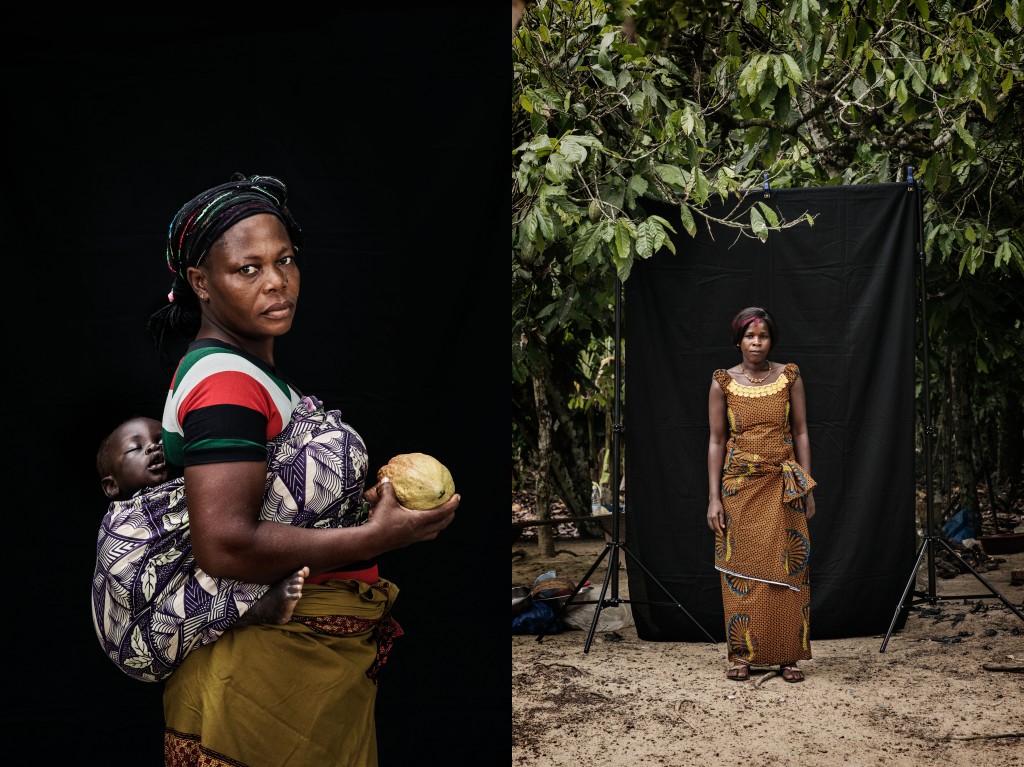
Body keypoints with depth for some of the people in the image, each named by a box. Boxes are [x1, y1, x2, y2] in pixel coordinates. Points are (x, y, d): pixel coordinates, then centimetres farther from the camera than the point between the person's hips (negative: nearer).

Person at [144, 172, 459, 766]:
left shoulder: (243, 367, 14)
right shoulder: (226, 382, -18)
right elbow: (225, 547, -27)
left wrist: (366, 500, 10)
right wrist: (375, 537, -21)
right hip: (269, 667, -10)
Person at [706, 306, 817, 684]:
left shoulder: (789, 376, 2)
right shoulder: (723, 383, -1)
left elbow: (800, 433, 5)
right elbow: (716, 440, 0)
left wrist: (808, 489, 1)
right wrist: (714, 497, -5)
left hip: (783, 485, 1)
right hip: (739, 486, 0)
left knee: (787, 569, 1)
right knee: (741, 569, 2)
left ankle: (789, 655, 8)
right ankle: (743, 654, 10)